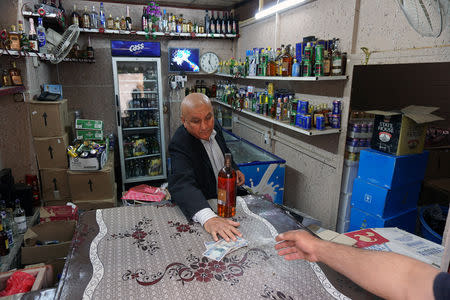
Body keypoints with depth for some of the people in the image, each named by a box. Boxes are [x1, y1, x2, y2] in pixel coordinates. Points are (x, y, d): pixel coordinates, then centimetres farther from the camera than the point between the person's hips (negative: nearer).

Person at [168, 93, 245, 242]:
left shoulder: (214, 127, -5)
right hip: (197, 206, -6)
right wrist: (208, 218, -58)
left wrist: (234, 169, 2)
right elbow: (182, 184, -44)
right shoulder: (179, 145, -28)